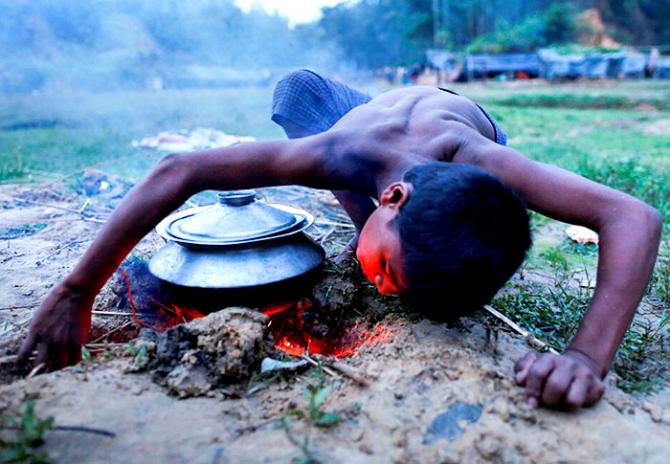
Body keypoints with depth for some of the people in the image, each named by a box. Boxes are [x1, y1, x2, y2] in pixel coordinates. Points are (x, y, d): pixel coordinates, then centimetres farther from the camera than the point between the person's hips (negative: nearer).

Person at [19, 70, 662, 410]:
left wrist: (587, 358, -67)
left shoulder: (477, 158, -50)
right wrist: (76, 292, -45)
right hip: (378, 105, 1)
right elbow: (178, 172, -47)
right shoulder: (342, 156, -49)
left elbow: (634, 217, -53)